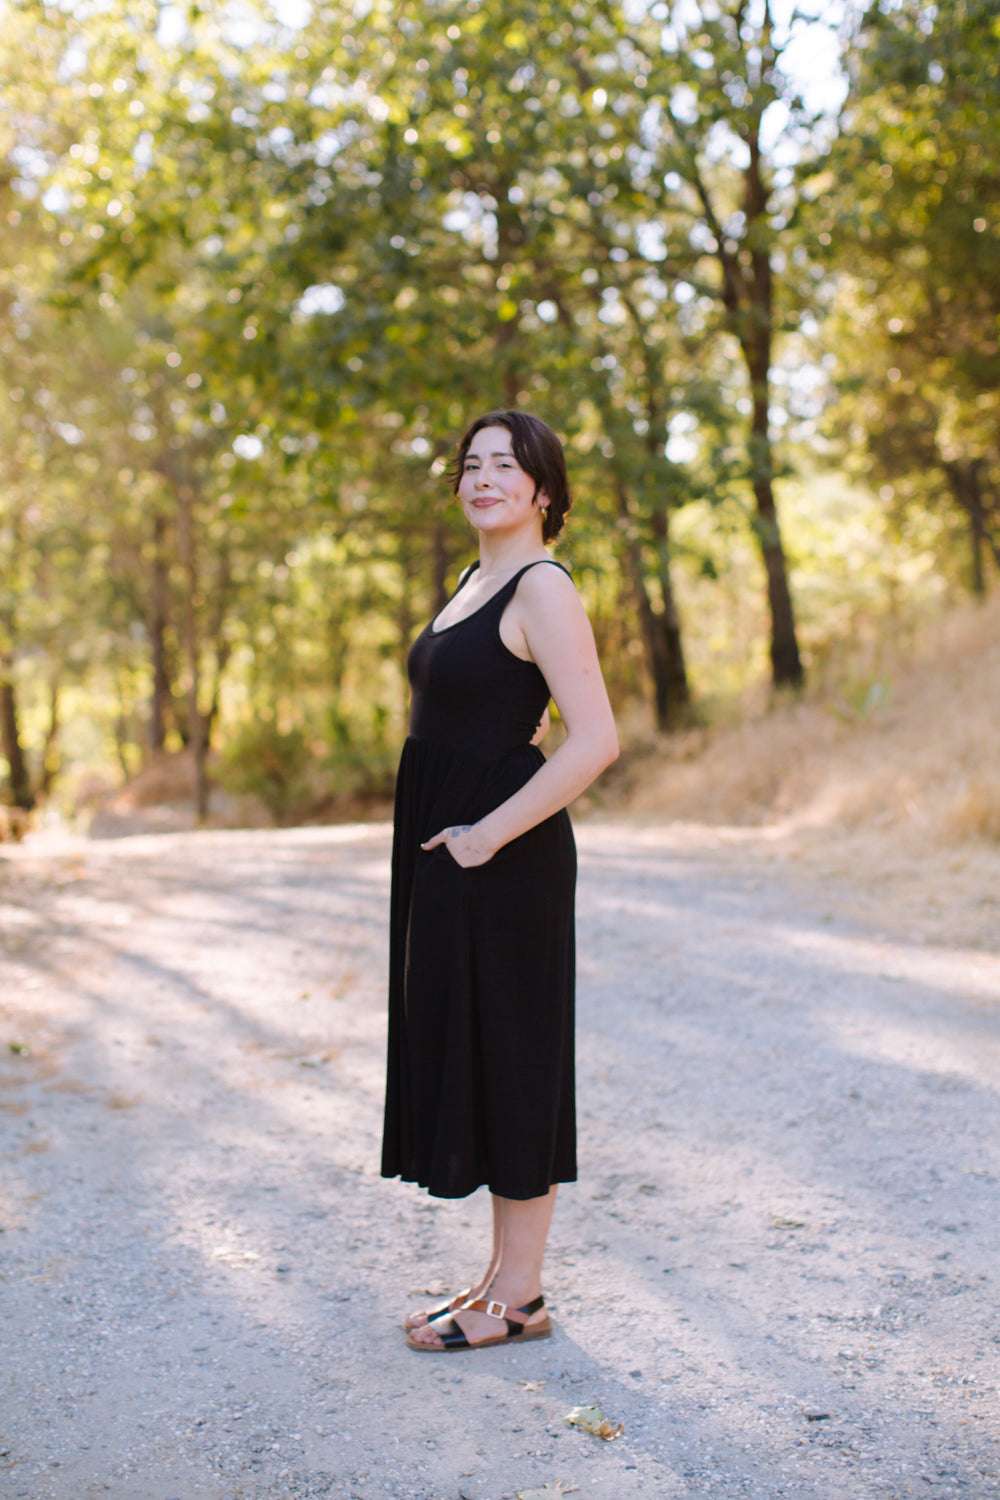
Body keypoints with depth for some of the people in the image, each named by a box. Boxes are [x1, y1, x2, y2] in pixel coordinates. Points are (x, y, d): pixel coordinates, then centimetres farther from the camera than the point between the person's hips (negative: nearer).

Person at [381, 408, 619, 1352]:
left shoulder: (542, 588, -12)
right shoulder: (475, 581, 16)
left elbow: (596, 742, -22)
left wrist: (490, 833, -19)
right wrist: (450, 835, 16)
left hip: (503, 858, -10)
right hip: (450, 854, 10)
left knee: (507, 1054, -2)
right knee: (465, 1053, 13)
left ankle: (519, 1297, 11)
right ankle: (506, 1274, 25)